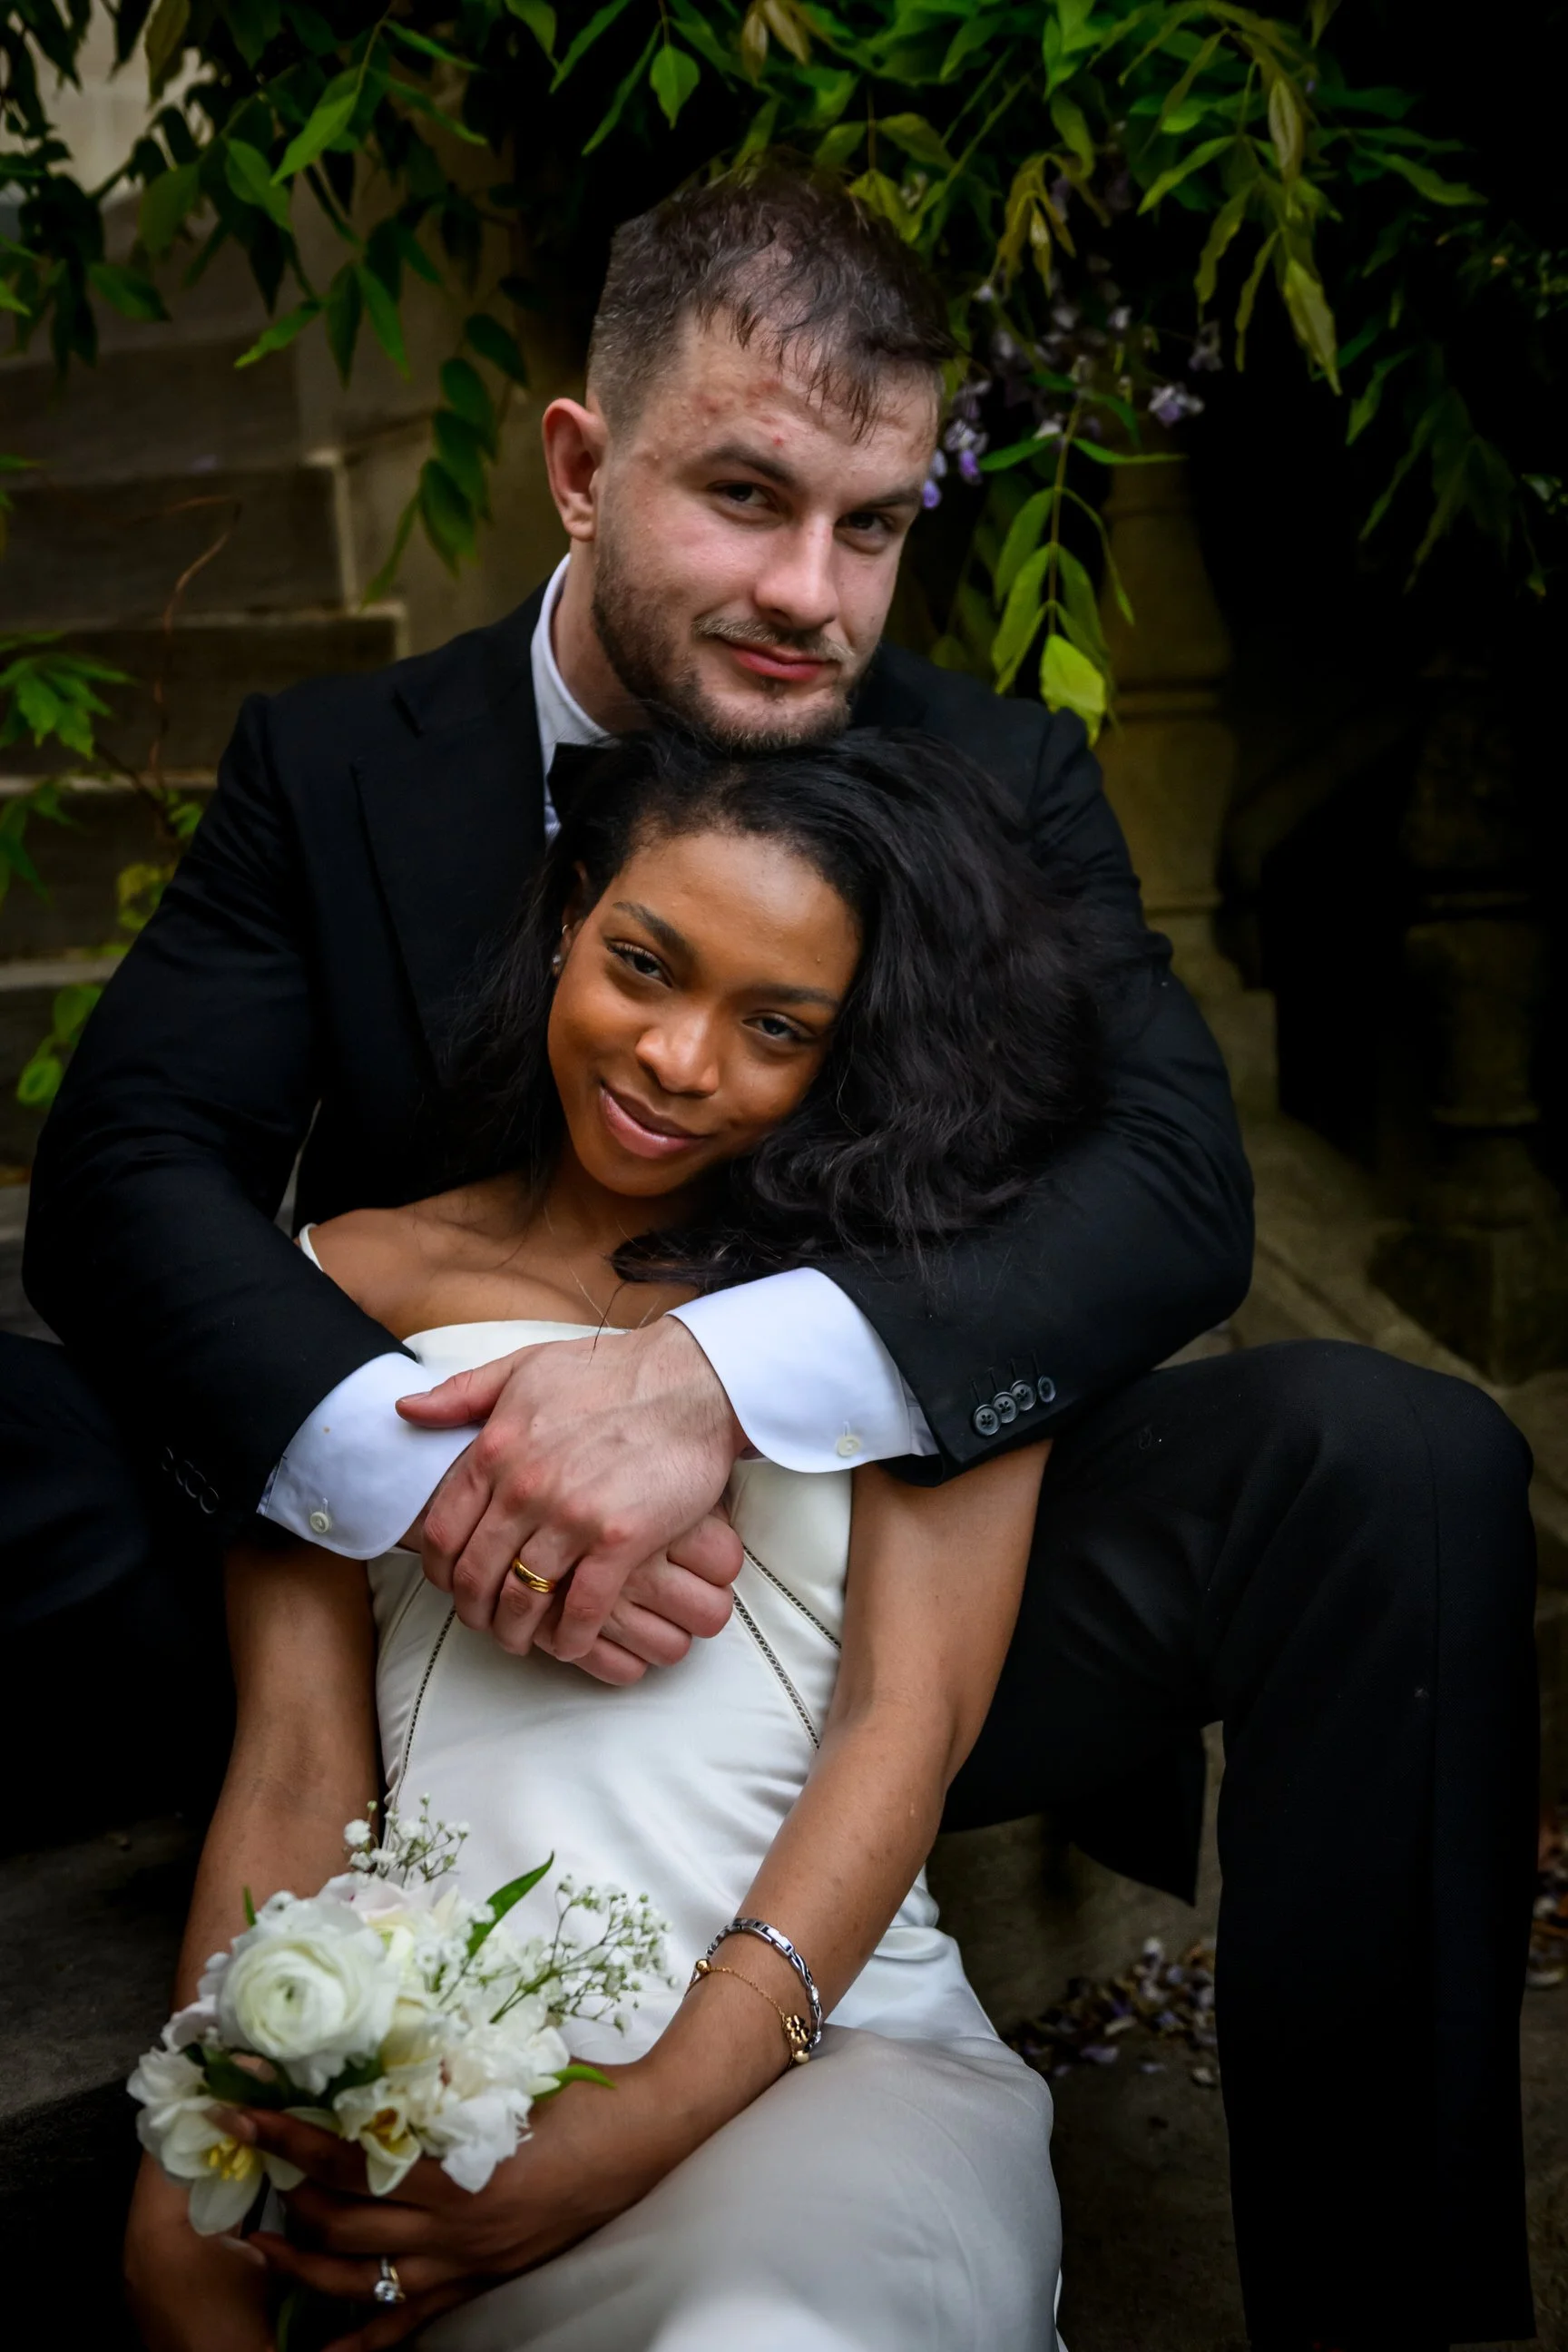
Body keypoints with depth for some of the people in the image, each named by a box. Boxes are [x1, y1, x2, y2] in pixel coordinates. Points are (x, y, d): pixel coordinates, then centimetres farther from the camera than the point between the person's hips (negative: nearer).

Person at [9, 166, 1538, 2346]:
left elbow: (1175, 1185, -14)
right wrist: (433, 1473, -31)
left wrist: (718, 1374, -32)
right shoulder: (334, 770, 0)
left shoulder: (1004, 780, -1)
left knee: (1399, 1461, -26)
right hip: (425, 1601, 1)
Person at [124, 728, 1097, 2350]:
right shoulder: (356, 1284, 16)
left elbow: (910, 1714, 0)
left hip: (831, 2041, -2)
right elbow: (295, 1765, 6)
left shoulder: (923, 1277, 14)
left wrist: (650, 2121, -15)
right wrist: (187, 2203, -10)